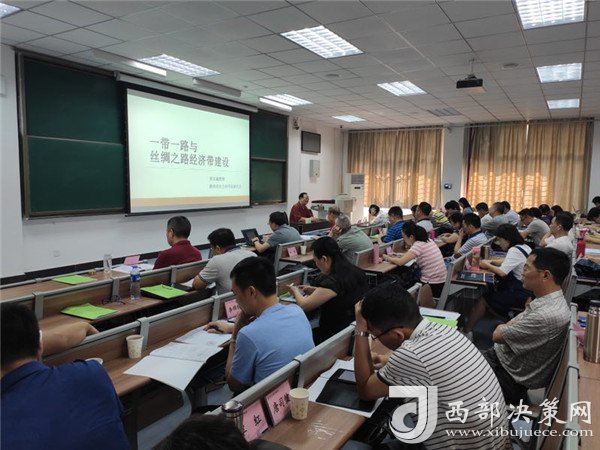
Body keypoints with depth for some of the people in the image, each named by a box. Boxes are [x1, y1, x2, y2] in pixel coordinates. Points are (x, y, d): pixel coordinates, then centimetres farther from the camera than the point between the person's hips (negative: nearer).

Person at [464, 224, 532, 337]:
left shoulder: (514, 250, -18)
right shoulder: (525, 247, 12)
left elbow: (502, 272, -23)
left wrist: (487, 265, -7)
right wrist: (492, 263, 4)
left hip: (519, 296, -10)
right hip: (525, 291, 10)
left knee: (482, 301, -7)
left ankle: (467, 332, 0)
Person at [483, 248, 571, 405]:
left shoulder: (548, 315, -31)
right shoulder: (548, 299, 0)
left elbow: (497, 335, -19)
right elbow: (512, 326, 10)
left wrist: (501, 328, 1)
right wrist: (506, 328, -9)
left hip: (513, 379, -8)